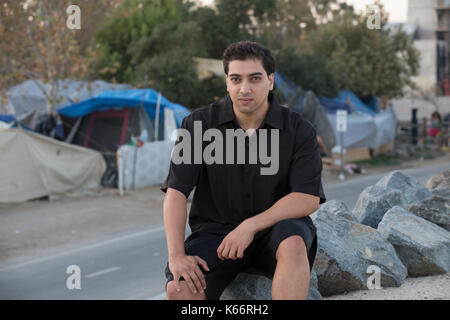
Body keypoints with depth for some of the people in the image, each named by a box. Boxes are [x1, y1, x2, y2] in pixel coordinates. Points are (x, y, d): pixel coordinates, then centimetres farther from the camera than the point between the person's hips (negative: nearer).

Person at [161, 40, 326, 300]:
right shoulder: (199, 124, -2)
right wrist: (177, 255, -19)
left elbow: (308, 199, -13)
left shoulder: (299, 130, -4)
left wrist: (251, 225, -24)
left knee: (292, 243, -37)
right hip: (215, 230, 1)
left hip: (275, 229, -1)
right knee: (179, 290, -27)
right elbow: (176, 192, -7)